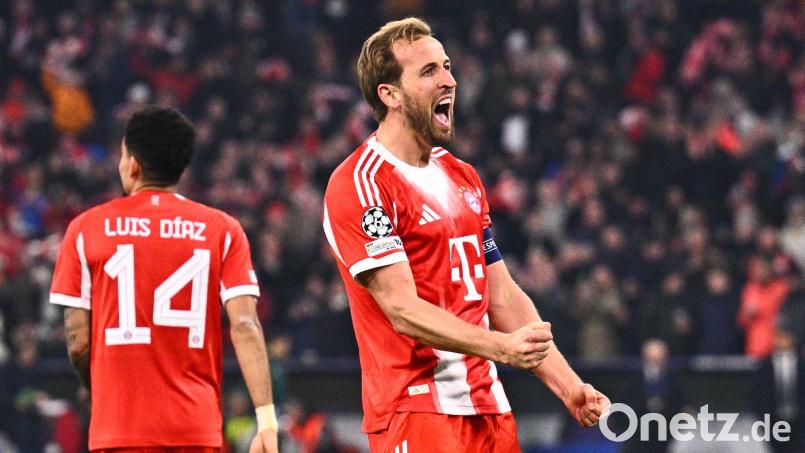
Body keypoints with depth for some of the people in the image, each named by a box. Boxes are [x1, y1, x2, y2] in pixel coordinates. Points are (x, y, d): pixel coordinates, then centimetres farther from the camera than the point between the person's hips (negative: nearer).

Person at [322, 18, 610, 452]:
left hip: (489, 407, 8)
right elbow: (403, 309, -17)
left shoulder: (463, 178, 18)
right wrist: (500, 347, -28)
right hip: (417, 412, -8)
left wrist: (568, 386, 10)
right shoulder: (359, 185, -9)